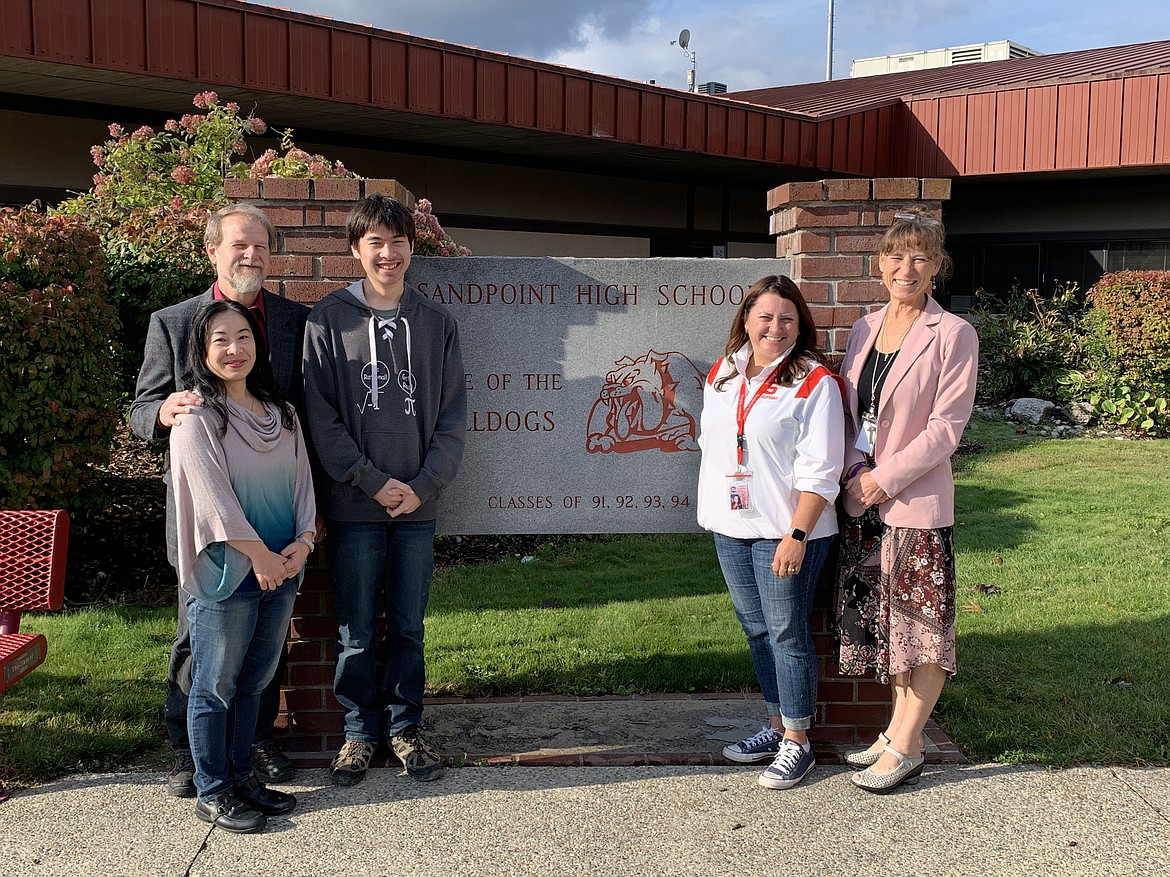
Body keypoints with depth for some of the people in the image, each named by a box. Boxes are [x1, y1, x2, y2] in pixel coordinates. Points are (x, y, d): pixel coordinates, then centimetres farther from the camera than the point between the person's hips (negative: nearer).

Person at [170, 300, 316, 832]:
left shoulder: (281, 413, 11)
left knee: (253, 682, 16)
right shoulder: (196, 417, -9)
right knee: (215, 687, 5)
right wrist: (260, 555, -14)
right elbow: (213, 498, -15)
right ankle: (212, 794, 17)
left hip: (280, 570, 6)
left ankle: (242, 778, 29)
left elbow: (302, 481, 9)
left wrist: (302, 542, -6)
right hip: (225, 573, -6)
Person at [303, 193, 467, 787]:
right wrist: (375, 481, -12)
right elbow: (320, 415, -5)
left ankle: (405, 726, 26)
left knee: (408, 627, 11)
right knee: (356, 631, 7)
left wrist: (424, 484, -7)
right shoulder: (328, 319, 0)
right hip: (353, 504, -2)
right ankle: (360, 729, 23)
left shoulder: (436, 322, 7)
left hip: (418, 503, 2)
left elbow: (453, 414, 5)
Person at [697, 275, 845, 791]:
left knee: (787, 633, 0)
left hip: (784, 532, -6)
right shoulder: (721, 374, 9)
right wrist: (711, 510, 16)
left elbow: (819, 472, -15)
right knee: (755, 629, 15)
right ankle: (776, 725, 29)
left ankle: (797, 742, 13)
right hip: (730, 527, 7)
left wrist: (797, 536, -20)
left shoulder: (813, 382, -11)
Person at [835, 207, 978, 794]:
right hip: (862, 500, 6)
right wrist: (855, 471, -3)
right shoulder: (864, 329, 11)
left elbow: (946, 427, -12)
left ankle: (906, 748, 14)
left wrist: (884, 478, -15)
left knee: (922, 626, 3)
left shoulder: (953, 334, -7)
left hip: (917, 502, -6)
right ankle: (896, 733, 28)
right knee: (881, 619, 14)